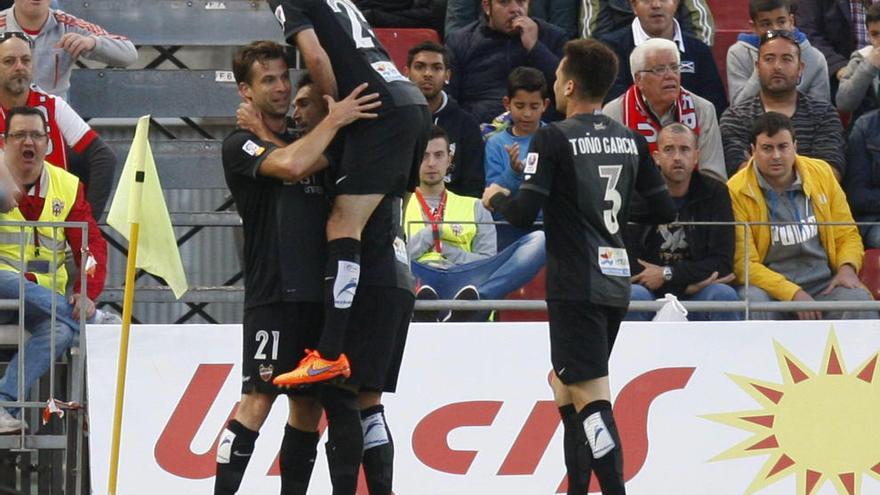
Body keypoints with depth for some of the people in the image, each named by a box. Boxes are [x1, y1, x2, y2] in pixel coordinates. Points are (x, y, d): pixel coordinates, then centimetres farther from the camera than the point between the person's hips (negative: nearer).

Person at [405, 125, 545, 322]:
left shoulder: (474, 207, 30)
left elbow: (488, 263, 15)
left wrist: (446, 249, 4)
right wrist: (432, 232, 7)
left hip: (464, 279, 1)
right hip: (418, 280, -1)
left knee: (539, 240, -20)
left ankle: (471, 301, -46)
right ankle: (423, 298, -61)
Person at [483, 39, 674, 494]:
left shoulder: (554, 138, -10)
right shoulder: (630, 140, 8)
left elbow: (524, 213, -16)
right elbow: (663, 211, 11)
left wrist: (496, 198, 6)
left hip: (575, 284, -7)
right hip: (616, 281, 7)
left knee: (589, 395, -10)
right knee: (564, 381, 22)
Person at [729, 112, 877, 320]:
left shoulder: (821, 173, 9)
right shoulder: (736, 192, -5)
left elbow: (847, 234, 16)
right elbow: (743, 263, -8)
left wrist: (847, 268, -6)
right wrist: (793, 294, -18)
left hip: (823, 285, 3)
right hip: (770, 288, -3)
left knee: (858, 300, -28)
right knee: (752, 300, -36)